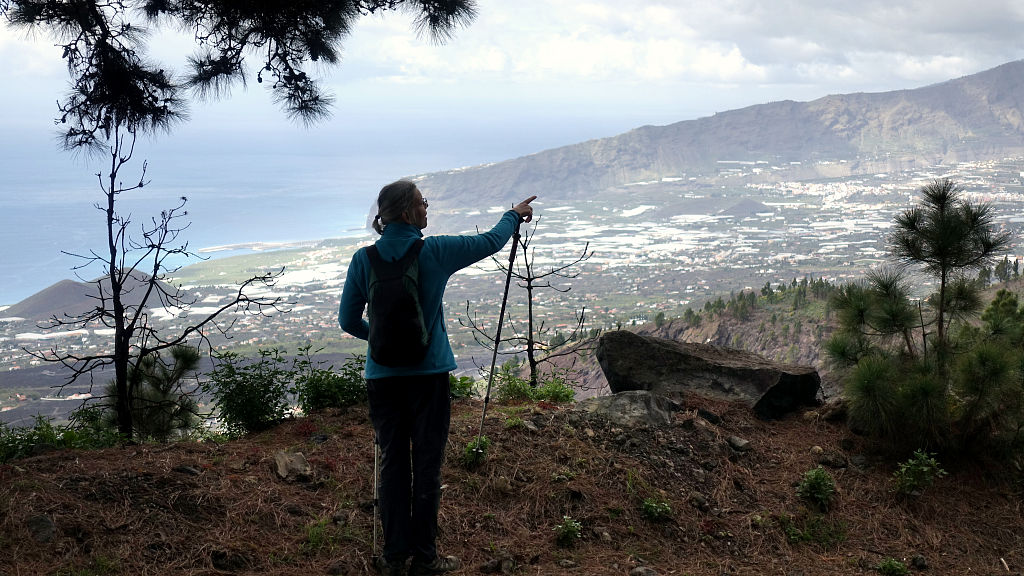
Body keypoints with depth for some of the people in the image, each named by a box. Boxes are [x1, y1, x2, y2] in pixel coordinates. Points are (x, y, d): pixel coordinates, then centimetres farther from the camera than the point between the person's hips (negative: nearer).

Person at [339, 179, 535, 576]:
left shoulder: (363, 259, -1)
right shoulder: (434, 252, -7)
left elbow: (348, 320, 4)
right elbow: (490, 242, 7)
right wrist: (514, 215, 26)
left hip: (383, 376, 3)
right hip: (428, 375, -3)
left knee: (392, 464, 10)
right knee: (426, 467, 5)